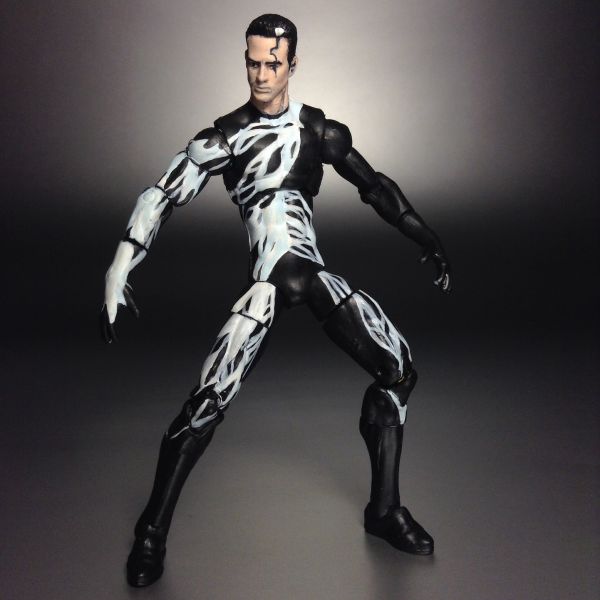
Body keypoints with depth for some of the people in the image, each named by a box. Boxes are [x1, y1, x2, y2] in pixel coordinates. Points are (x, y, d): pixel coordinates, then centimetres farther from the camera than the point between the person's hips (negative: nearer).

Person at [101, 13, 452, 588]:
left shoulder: (320, 129, 13)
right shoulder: (227, 136, 1)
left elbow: (376, 188, 20)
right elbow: (161, 196, -3)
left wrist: (429, 242, 20)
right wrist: (118, 272, -12)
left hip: (313, 274, 5)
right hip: (270, 278, -5)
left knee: (399, 367, -2)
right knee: (209, 400, -17)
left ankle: (384, 510, 14)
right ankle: (151, 532, 6)